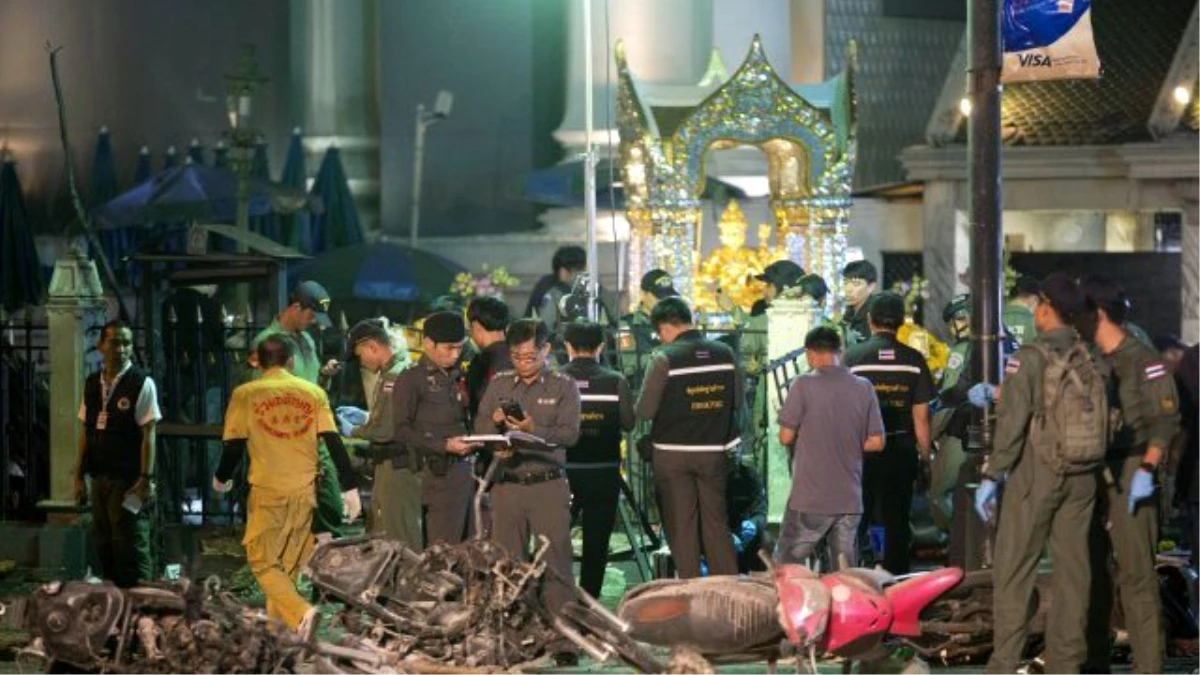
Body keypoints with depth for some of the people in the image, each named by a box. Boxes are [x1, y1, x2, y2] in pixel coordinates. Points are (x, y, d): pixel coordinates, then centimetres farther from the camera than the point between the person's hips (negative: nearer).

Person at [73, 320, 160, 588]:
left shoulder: (142, 383, -7)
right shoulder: (92, 384, 10)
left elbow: (148, 433, -10)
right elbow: (85, 432, 14)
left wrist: (145, 478, -14)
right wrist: (79, 476, 11)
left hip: (128, 479, -6)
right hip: (100, 478, 6)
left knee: (131, 548, -4)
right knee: (104, 545, 10)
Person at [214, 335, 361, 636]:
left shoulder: (245, 395, -2)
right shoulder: (313, 393, 4)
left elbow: (234, 445, -3)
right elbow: (333, 441, -2)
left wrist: (221, 478, 16)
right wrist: (350, 487, 0)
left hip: (267, 490, -3)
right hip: (305, 489, 3)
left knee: (263, 562, 2)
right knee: (289, 564, 16)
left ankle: (300, 613, -21)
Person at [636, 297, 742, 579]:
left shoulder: (665, 358, -14)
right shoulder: (725, 354, -1)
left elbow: (644, 410, -12)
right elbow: (738, 400, 8)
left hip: (673, 453, -4)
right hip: (714, 452, 4)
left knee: (681, 526, 4)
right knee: (716, 523, 13)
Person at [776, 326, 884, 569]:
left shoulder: (804, 385, -9)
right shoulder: (864, 388, 1)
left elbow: (786, 437, -7)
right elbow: (876, 442, 3)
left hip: (810, 500, -4)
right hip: (850, 500, 4)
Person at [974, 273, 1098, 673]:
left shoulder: (1031, 357, -10)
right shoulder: (1092, 359, 5)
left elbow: (1011, 422, -14)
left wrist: (991, 476, -9)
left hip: (1035, 474, -5)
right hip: (1082, 476, 5)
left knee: (1013, 572, -1)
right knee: (1072, 571, 8)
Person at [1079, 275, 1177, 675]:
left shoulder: (1144, 362, -7)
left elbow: (1165, 421, -12)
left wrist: (1146, 471, -20)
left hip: (1128, 476, -7)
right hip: (1090, 475, 7)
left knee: (1136, 573, -9)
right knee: (1089, 568, 12)